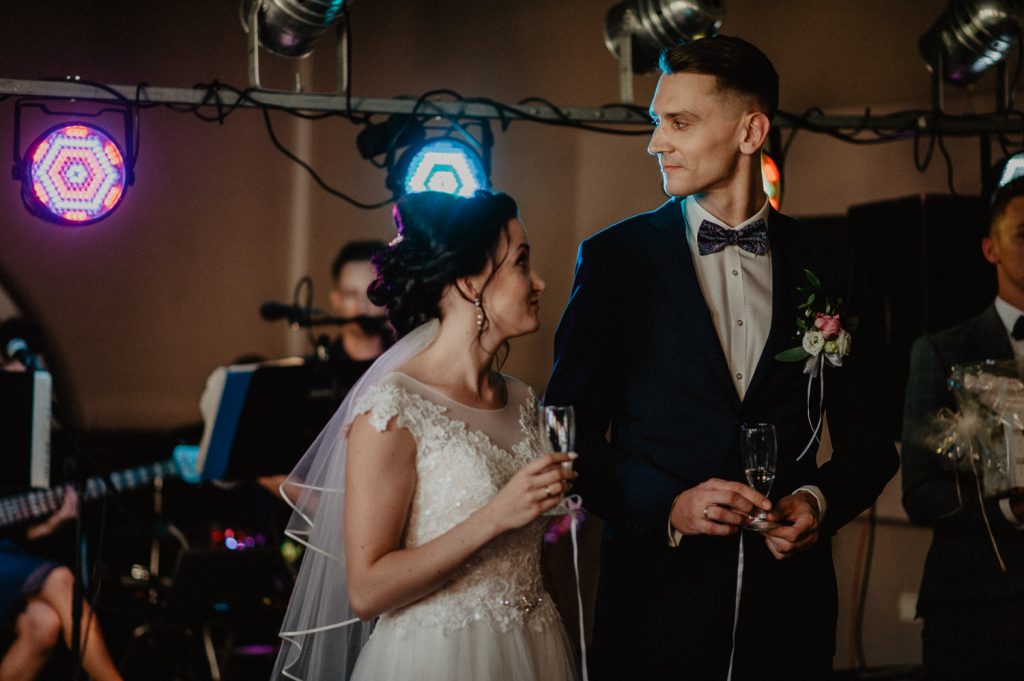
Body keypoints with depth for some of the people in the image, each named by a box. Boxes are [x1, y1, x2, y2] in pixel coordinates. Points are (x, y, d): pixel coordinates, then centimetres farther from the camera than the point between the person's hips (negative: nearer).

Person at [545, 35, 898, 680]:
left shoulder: (824, 268, 6)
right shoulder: (615, 257, 0)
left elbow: (867, 443, 11)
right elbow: (572, 430, -2)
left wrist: (820, 499, -8)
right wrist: (666, 507, -15)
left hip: (789, 596, 2)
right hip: (659, 595, -2)